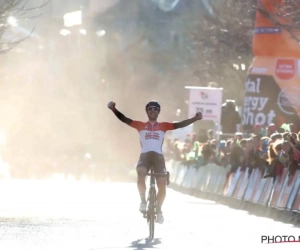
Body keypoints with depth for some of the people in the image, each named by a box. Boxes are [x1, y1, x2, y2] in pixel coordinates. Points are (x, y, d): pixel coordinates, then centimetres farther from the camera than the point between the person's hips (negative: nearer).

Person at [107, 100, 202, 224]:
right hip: (145, 156, -1)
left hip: (158, 156, 1)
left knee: (162, 185, -7)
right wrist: (113, 109, -13)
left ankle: (158, 210, 19)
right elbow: (124, 119, 2)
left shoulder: (163, 126, 12)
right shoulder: (140, 125, 11)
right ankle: (143, 201, -11)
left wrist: (195, 119, -11)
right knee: (141, 174, -33)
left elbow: (179, 124, 3)